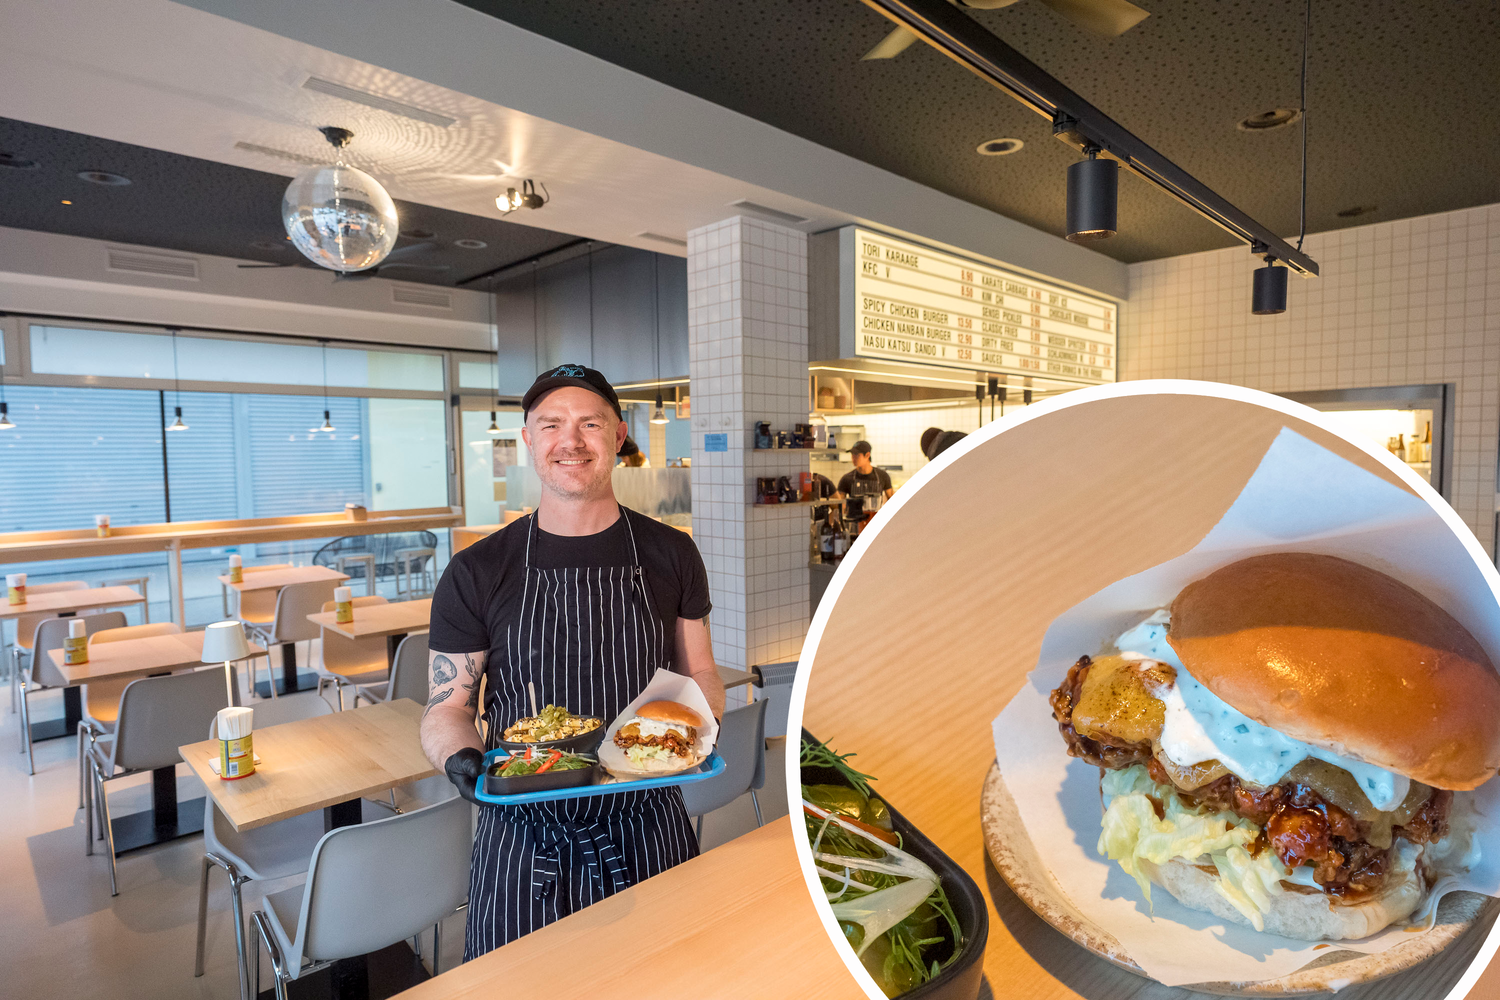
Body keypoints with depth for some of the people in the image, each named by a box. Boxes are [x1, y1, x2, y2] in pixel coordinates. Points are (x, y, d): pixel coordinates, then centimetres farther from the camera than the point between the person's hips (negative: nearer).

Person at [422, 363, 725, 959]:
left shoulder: (669, 554, -1)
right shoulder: (476, 574, -4)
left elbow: (699, 673, 7)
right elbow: (447, 706, 0)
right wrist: (461, 757, -21)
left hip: (647, 837, 1)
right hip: (524, 842, -1)